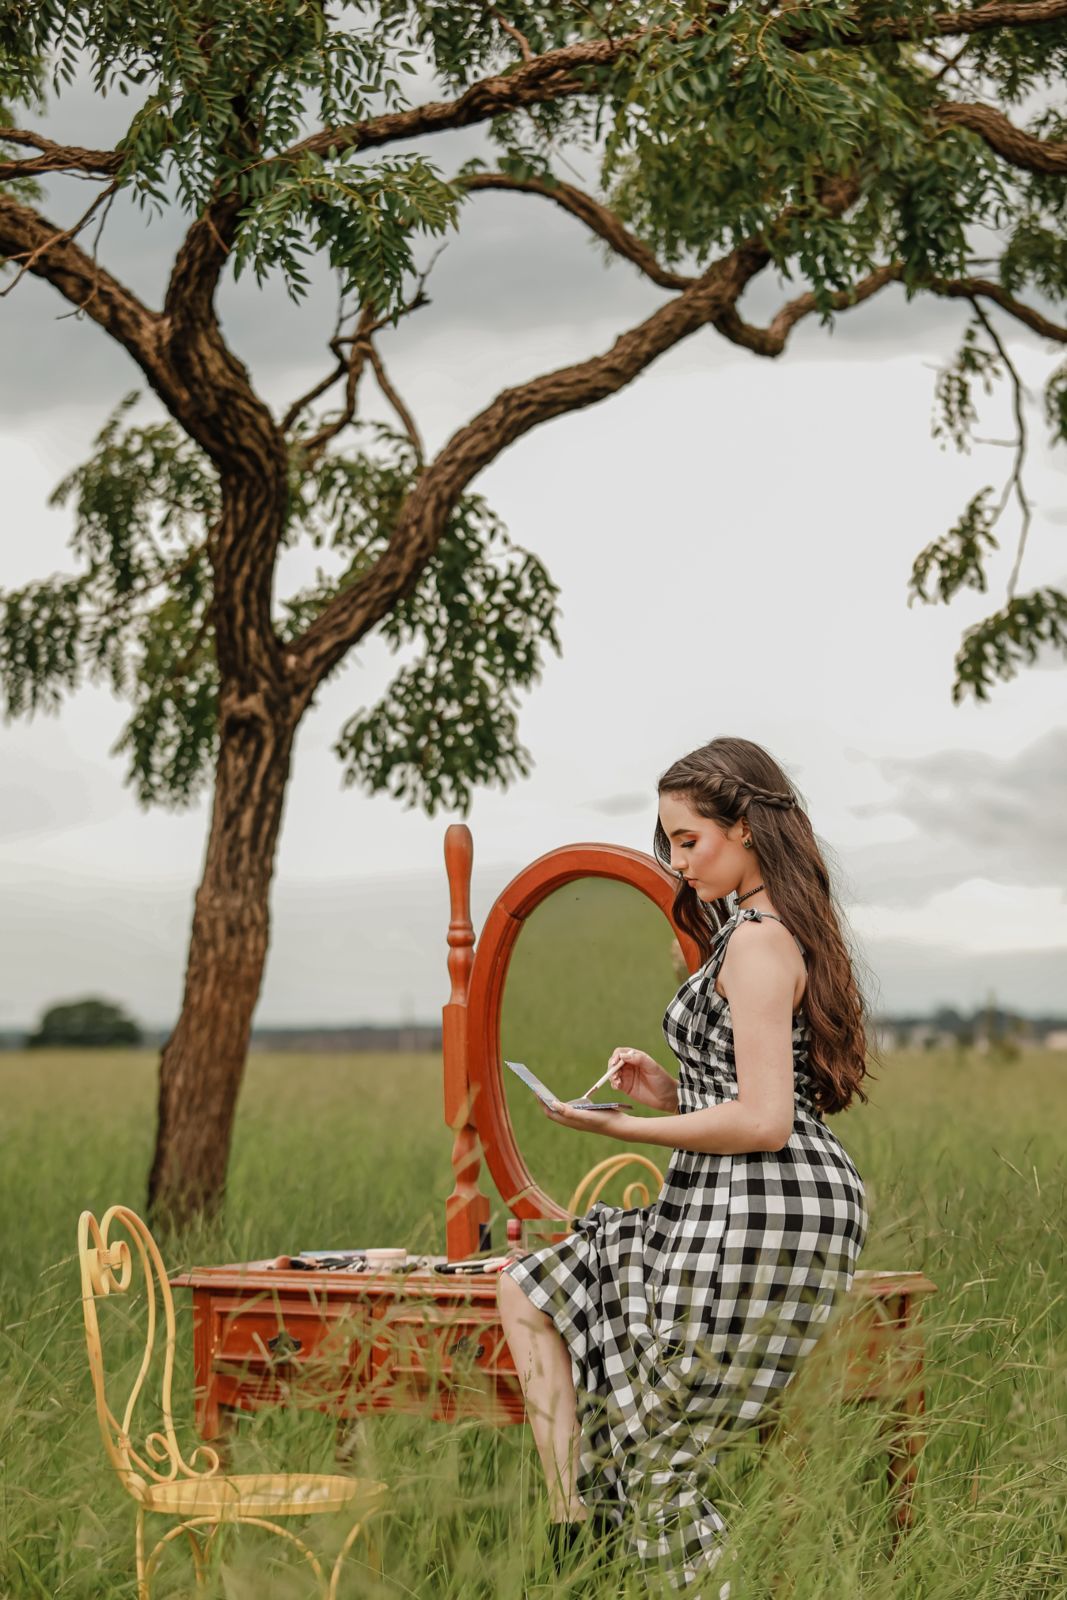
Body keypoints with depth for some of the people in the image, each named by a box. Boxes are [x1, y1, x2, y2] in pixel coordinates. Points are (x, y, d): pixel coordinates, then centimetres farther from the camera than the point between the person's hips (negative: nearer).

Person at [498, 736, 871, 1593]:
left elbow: (763, 1121, -23)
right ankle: (575, 1530, 9)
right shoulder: (794, 930, 16)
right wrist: (672, 1091, 9)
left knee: (660, 1453, -3)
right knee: (528, 1290, 15)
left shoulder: (757, 942, -16)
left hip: (755, 1216, -11)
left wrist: (629, 1129, -14)